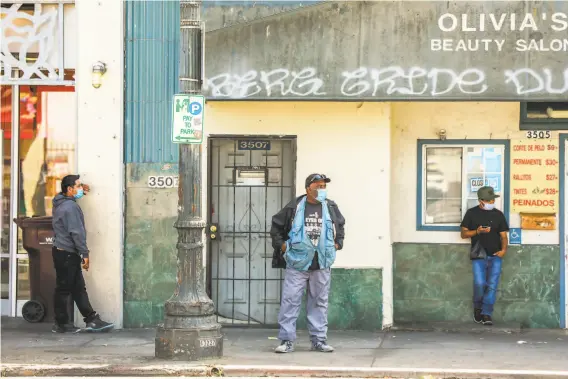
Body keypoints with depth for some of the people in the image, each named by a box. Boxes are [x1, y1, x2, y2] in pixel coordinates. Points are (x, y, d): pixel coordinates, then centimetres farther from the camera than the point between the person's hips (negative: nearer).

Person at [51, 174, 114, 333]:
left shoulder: (61, 203, 11)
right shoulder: (70, 207, -18)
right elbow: (76, 232, -21)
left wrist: (81, 191, 22)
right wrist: (85, 253, -17)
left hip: (69, 254, 10)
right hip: (66, 253, -10)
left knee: (79, 288, 9)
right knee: (64, 289, -1)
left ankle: (91, 320, 10)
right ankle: (61, 324, 6)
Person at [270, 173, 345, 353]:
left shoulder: (331, 208, 6)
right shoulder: (294, 207, -3)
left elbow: (340, 225, 25)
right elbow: (276, 225, 8)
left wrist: (338, 243, 14)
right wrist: (281, 244, 1)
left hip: (322, 265, 3)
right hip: (297, 264, -3)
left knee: (319, 302, 8)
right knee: (290, 301, -5)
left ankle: (319, 340, 15)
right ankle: (287, 340, -1)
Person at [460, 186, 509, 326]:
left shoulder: (498, 214, 10)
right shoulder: (472, 213, 6)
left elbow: (503, 235, 11)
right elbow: (463, 234, 8)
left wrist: (504, 249, -8)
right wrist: (477, 231, -11)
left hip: (495, 255, 2)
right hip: (479, 256, -2)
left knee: (492, 284, -9)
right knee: (480, 283, -16)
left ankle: (486, 313, -2)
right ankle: (477, 307, 10)